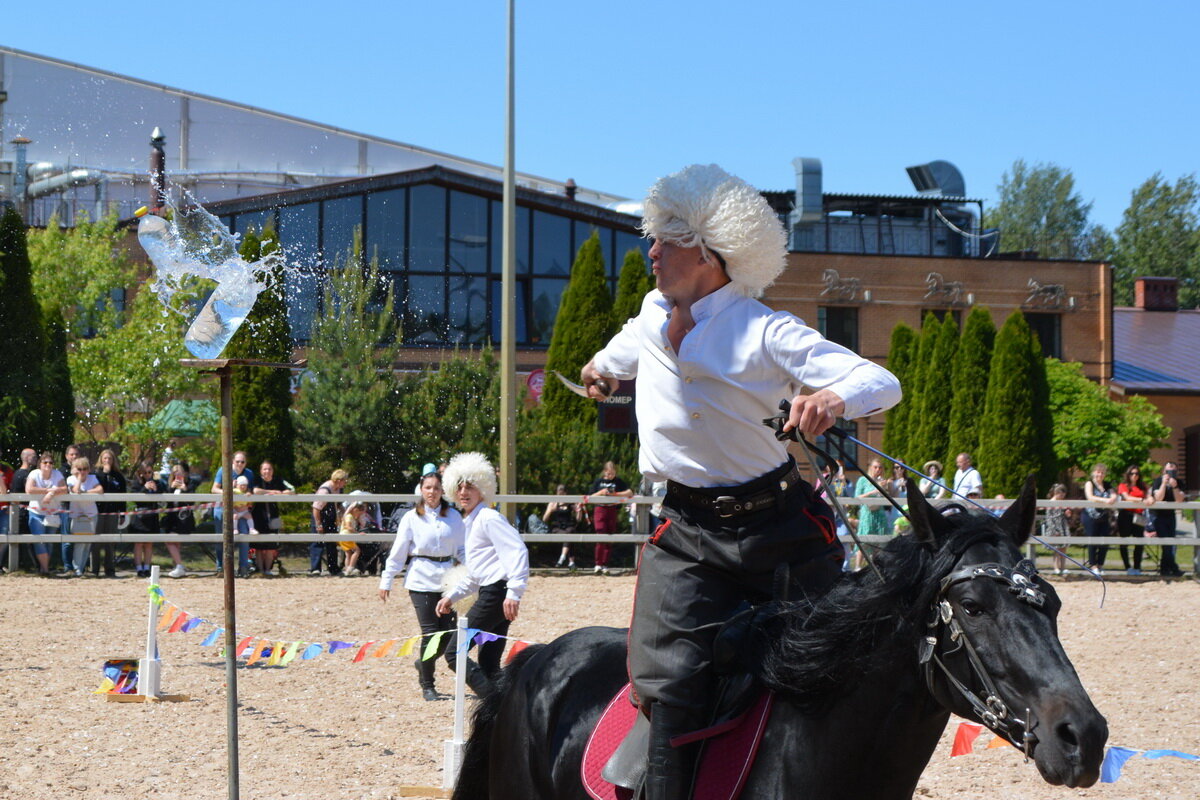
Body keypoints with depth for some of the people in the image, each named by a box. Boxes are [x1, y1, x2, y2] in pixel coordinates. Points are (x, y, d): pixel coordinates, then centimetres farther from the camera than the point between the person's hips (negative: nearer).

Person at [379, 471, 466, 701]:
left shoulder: (454, 517, 8)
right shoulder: (411, 518, 1)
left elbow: (463, 550, 13)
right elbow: (398, 552, 3)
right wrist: (386, 581, 2)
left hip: (447, 578, 3)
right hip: (421, 580, -3)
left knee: (449, 632, -2)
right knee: (430, 632, -7)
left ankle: (424, 663, 28)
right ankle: (427, 686, 6)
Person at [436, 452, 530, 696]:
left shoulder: (488, 518, -8)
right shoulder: (469, 523, 22)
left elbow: (517, 551, -20)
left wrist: (514, 593, -28)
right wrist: (452, 596, 26)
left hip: (496, 592, -10)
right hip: (489, 594, 10)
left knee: (454, 652, -10)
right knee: (489, 664, 9)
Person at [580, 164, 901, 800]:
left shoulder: (765, 331, -12)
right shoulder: (655, 313, 8)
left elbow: (883, 383, -18)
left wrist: (834, 399, -40)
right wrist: (605, 365, 57)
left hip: (779, 530, -3)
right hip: (689, 535, 3)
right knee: (672, 687, -14)